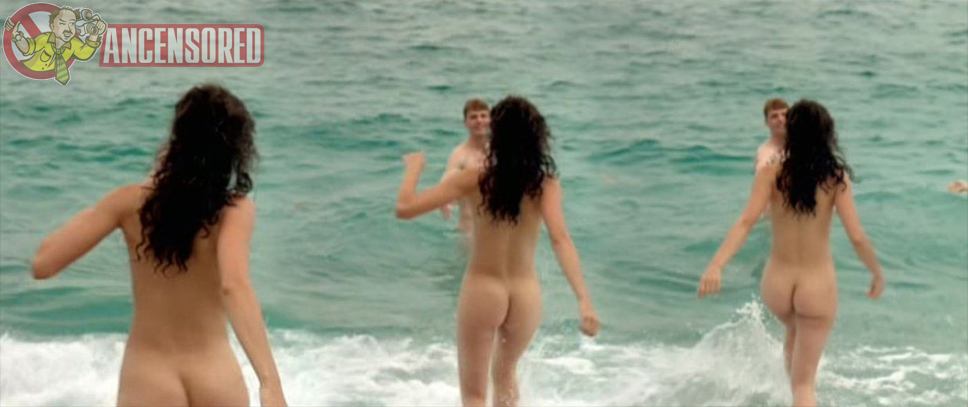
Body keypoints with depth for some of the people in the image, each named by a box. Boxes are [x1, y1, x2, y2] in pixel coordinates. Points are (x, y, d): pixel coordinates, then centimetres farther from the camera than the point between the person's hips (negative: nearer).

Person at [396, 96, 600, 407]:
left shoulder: (475, 179, -12)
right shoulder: (546, 184, -8)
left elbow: (405, 208, -14)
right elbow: (560, 238, -23)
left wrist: (414, 166, 5)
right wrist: (584, 300, -29)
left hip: (482, 292, -3)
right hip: (526, 295, 3)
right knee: (505, 373, 31)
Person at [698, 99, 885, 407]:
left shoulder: (771, 173, -9)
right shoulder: (837, 177, -10)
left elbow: (746, 222, -21)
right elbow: (857, 237, -12)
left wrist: (716, 265, -29)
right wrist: (877, 273, 4)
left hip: (777, 282, 2)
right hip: (818, 285, -2)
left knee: (794, 332, 37)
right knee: (804, 379, 8)